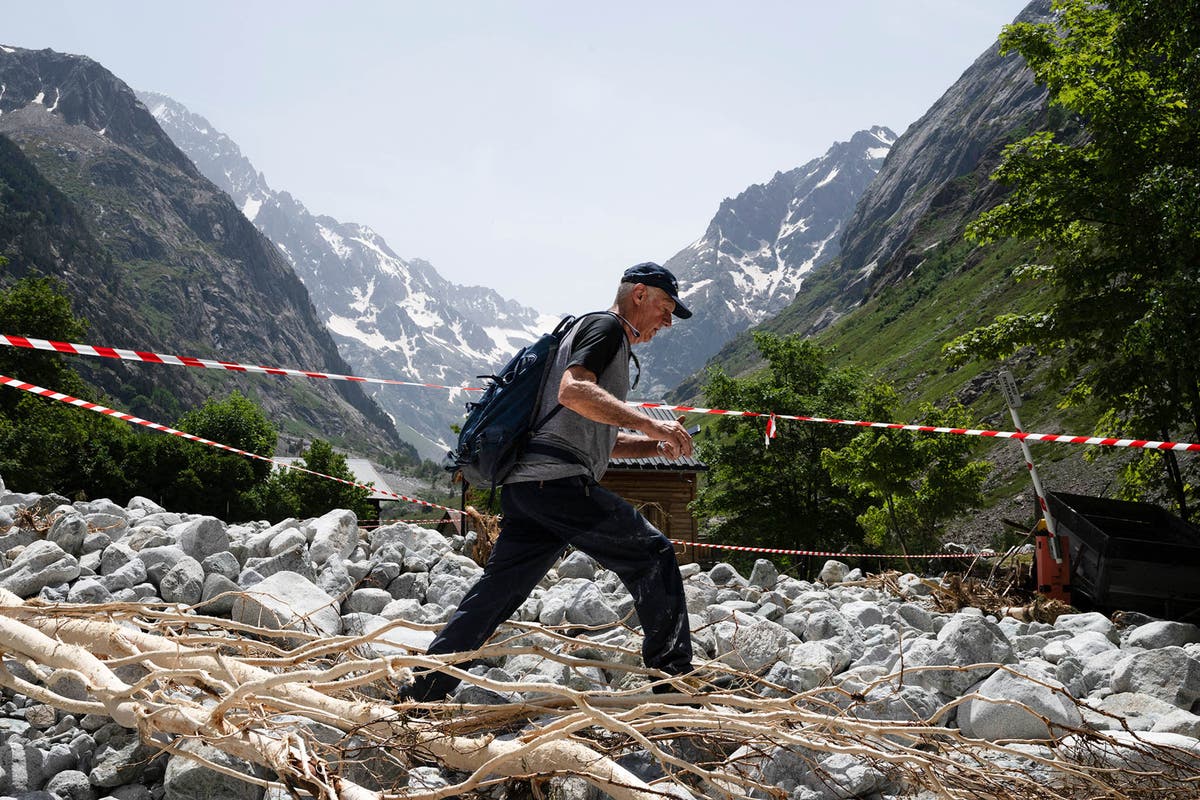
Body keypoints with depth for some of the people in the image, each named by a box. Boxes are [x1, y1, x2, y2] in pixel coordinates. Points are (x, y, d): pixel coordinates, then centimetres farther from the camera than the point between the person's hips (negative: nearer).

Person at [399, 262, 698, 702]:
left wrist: (655, 445, 21)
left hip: (523, 485, 10)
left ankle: (422, 689, 10)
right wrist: (648, 424, -23)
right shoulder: (605, 326, 1)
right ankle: (673, 676, 3)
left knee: (497, 591, 9)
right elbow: (573, 391, -18)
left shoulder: (612, 343, 31)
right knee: (652, 555, -2)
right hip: (557, 480, -10)